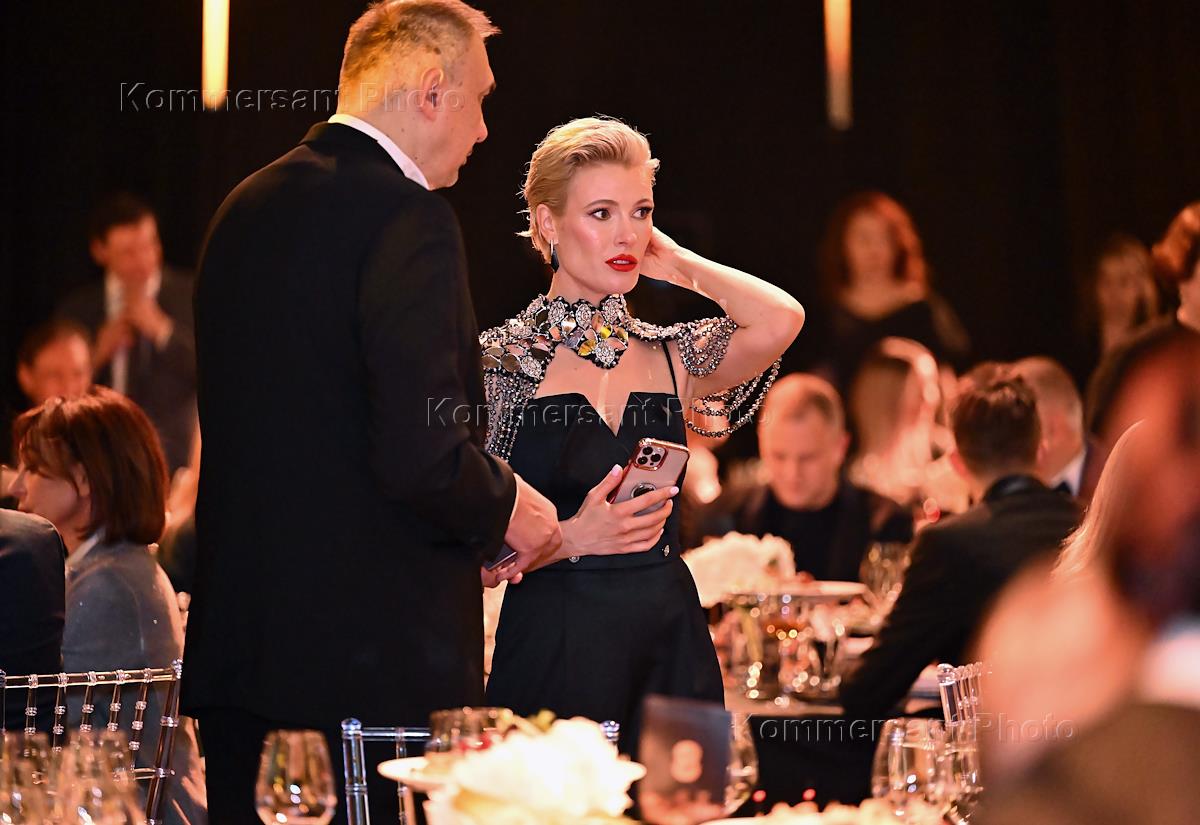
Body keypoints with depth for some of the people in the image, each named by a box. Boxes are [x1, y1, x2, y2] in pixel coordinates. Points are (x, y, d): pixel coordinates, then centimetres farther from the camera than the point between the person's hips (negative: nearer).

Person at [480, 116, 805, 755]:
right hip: (555, 646, -4)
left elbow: (781, 320, -11)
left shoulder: (669, 355, 9)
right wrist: (573, 538, -18)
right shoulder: (502, 360, -2)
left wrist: (676, 263, 1)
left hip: (672, 645, 4)